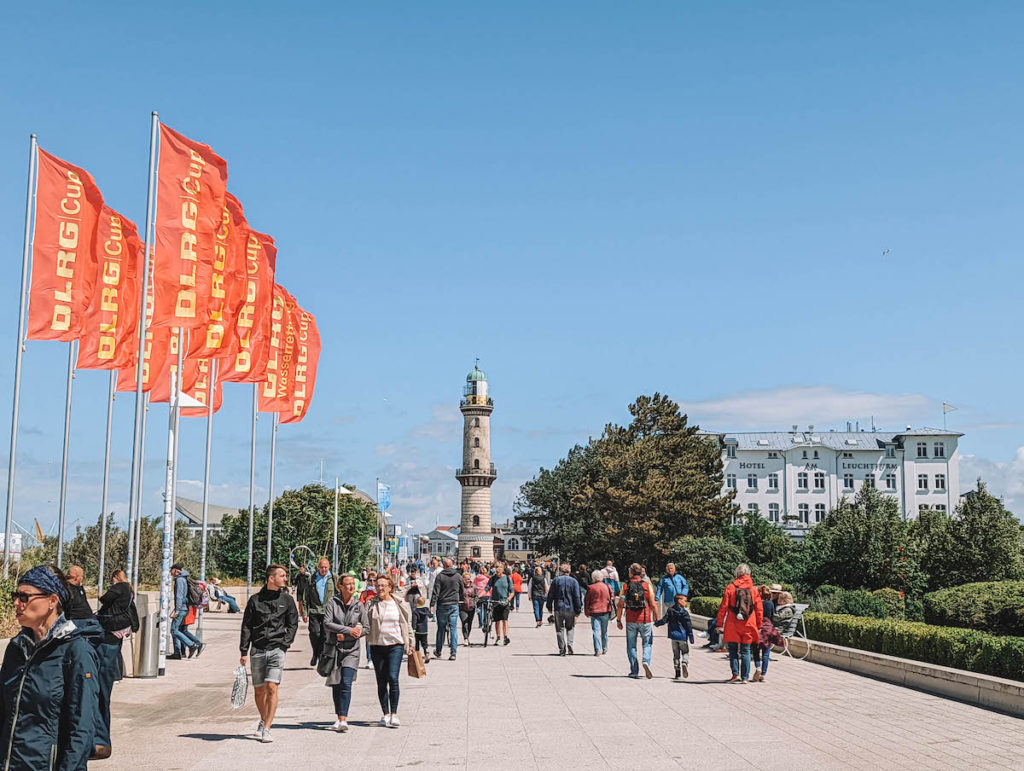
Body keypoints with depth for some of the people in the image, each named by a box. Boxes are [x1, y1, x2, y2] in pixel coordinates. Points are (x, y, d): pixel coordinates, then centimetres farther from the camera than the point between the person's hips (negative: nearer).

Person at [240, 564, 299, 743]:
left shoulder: (287, 599, 7)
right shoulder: (255, 599, 5)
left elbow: (293, 624, 10)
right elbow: (246, 626, 6)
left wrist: (285, 643, -3)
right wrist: (244, 651, 0)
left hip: (277, 649, -1)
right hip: (258, 650, 1)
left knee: (272, 688, -13)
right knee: (259, 690, 9)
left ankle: (266, 729, -11)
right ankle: (263, 720, 33)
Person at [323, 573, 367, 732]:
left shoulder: (359, 605, 4)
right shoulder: (333, 603, -2)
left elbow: (366, 628, 8)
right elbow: (327, 624, -12)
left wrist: (345, 635, -6)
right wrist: (349, 630, -19)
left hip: (351, 649, 0)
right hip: (333, 648, 0)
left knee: (346, 684, -13)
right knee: (336, 684, 8)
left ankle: (343, 719, -18)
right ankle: (340, 717, 24)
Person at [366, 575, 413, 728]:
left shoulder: (399, 604, 5)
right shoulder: (371, 604, 5)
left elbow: (406, 624, 13)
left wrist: (410, 643, 13)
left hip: (396, 645, -2)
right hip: (377, 646, 2)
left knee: (393, 678, -15)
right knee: (381, 682, 5)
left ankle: (394, 713, -8)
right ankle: (386, 714, 15)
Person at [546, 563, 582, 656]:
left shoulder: (556, 581, -1)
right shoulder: (574, 581, -1)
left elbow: (550, 595, 1)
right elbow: (577, 597, -3)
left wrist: (549, 607, 13)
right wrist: (578, 610, 2)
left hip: (558, 609, 0)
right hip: (570, 609, 0)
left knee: (560, 629, 7)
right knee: (570, 628, 17)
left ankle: (562, 649, 5)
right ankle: (569, 643, -3)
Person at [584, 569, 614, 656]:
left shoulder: (590, 587, -4)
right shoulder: (607, 587, 3)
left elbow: (586, 601, 0)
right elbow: (610, 599, 9)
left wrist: (587, 612, 11)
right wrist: (610, 613, 16)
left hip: (594, 612, -3)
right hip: (605, 612, 3)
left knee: (596, 631, -4)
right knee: (604, 631, 15)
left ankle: (598, 650, -13)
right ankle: (605, 648, 27)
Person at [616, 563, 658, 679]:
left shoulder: (626, 586, -1)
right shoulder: (647, 585, -2)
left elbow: (620, 605, -1)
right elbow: (653, 604, -4)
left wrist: (618, 619, 8)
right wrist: (657, 619, 5)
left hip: (630, 621, 1)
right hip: (645, 620, -1)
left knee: (631, 646, 10)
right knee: (647, 643, 12)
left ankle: (634, 671, 8)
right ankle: (646, 661, -14)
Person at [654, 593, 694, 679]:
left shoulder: (670, 610, 3)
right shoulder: (684, 612, -8)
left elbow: (664, 620, 1)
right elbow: (688, 625, -10)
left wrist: (656, 623, 19)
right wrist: (691, 636, -6)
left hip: (673, 635, 3)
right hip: (682, 636, -3)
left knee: (676, 654, 10)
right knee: (685, 652, 11)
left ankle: (677, 673, 7)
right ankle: (685, 663, -19)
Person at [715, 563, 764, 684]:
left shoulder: (730, 588, -5)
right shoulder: (754, 590, 2)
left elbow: (723, 607, -5)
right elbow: (759, 610, 6)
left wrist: (720, 624, 1)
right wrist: (759, 626, 14)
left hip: (732, 626, -2)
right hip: (748, 626, 2)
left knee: (733, 650, 10)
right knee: (745, 651, 8)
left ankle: (736, 674, -1)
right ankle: (745, 678, 5)